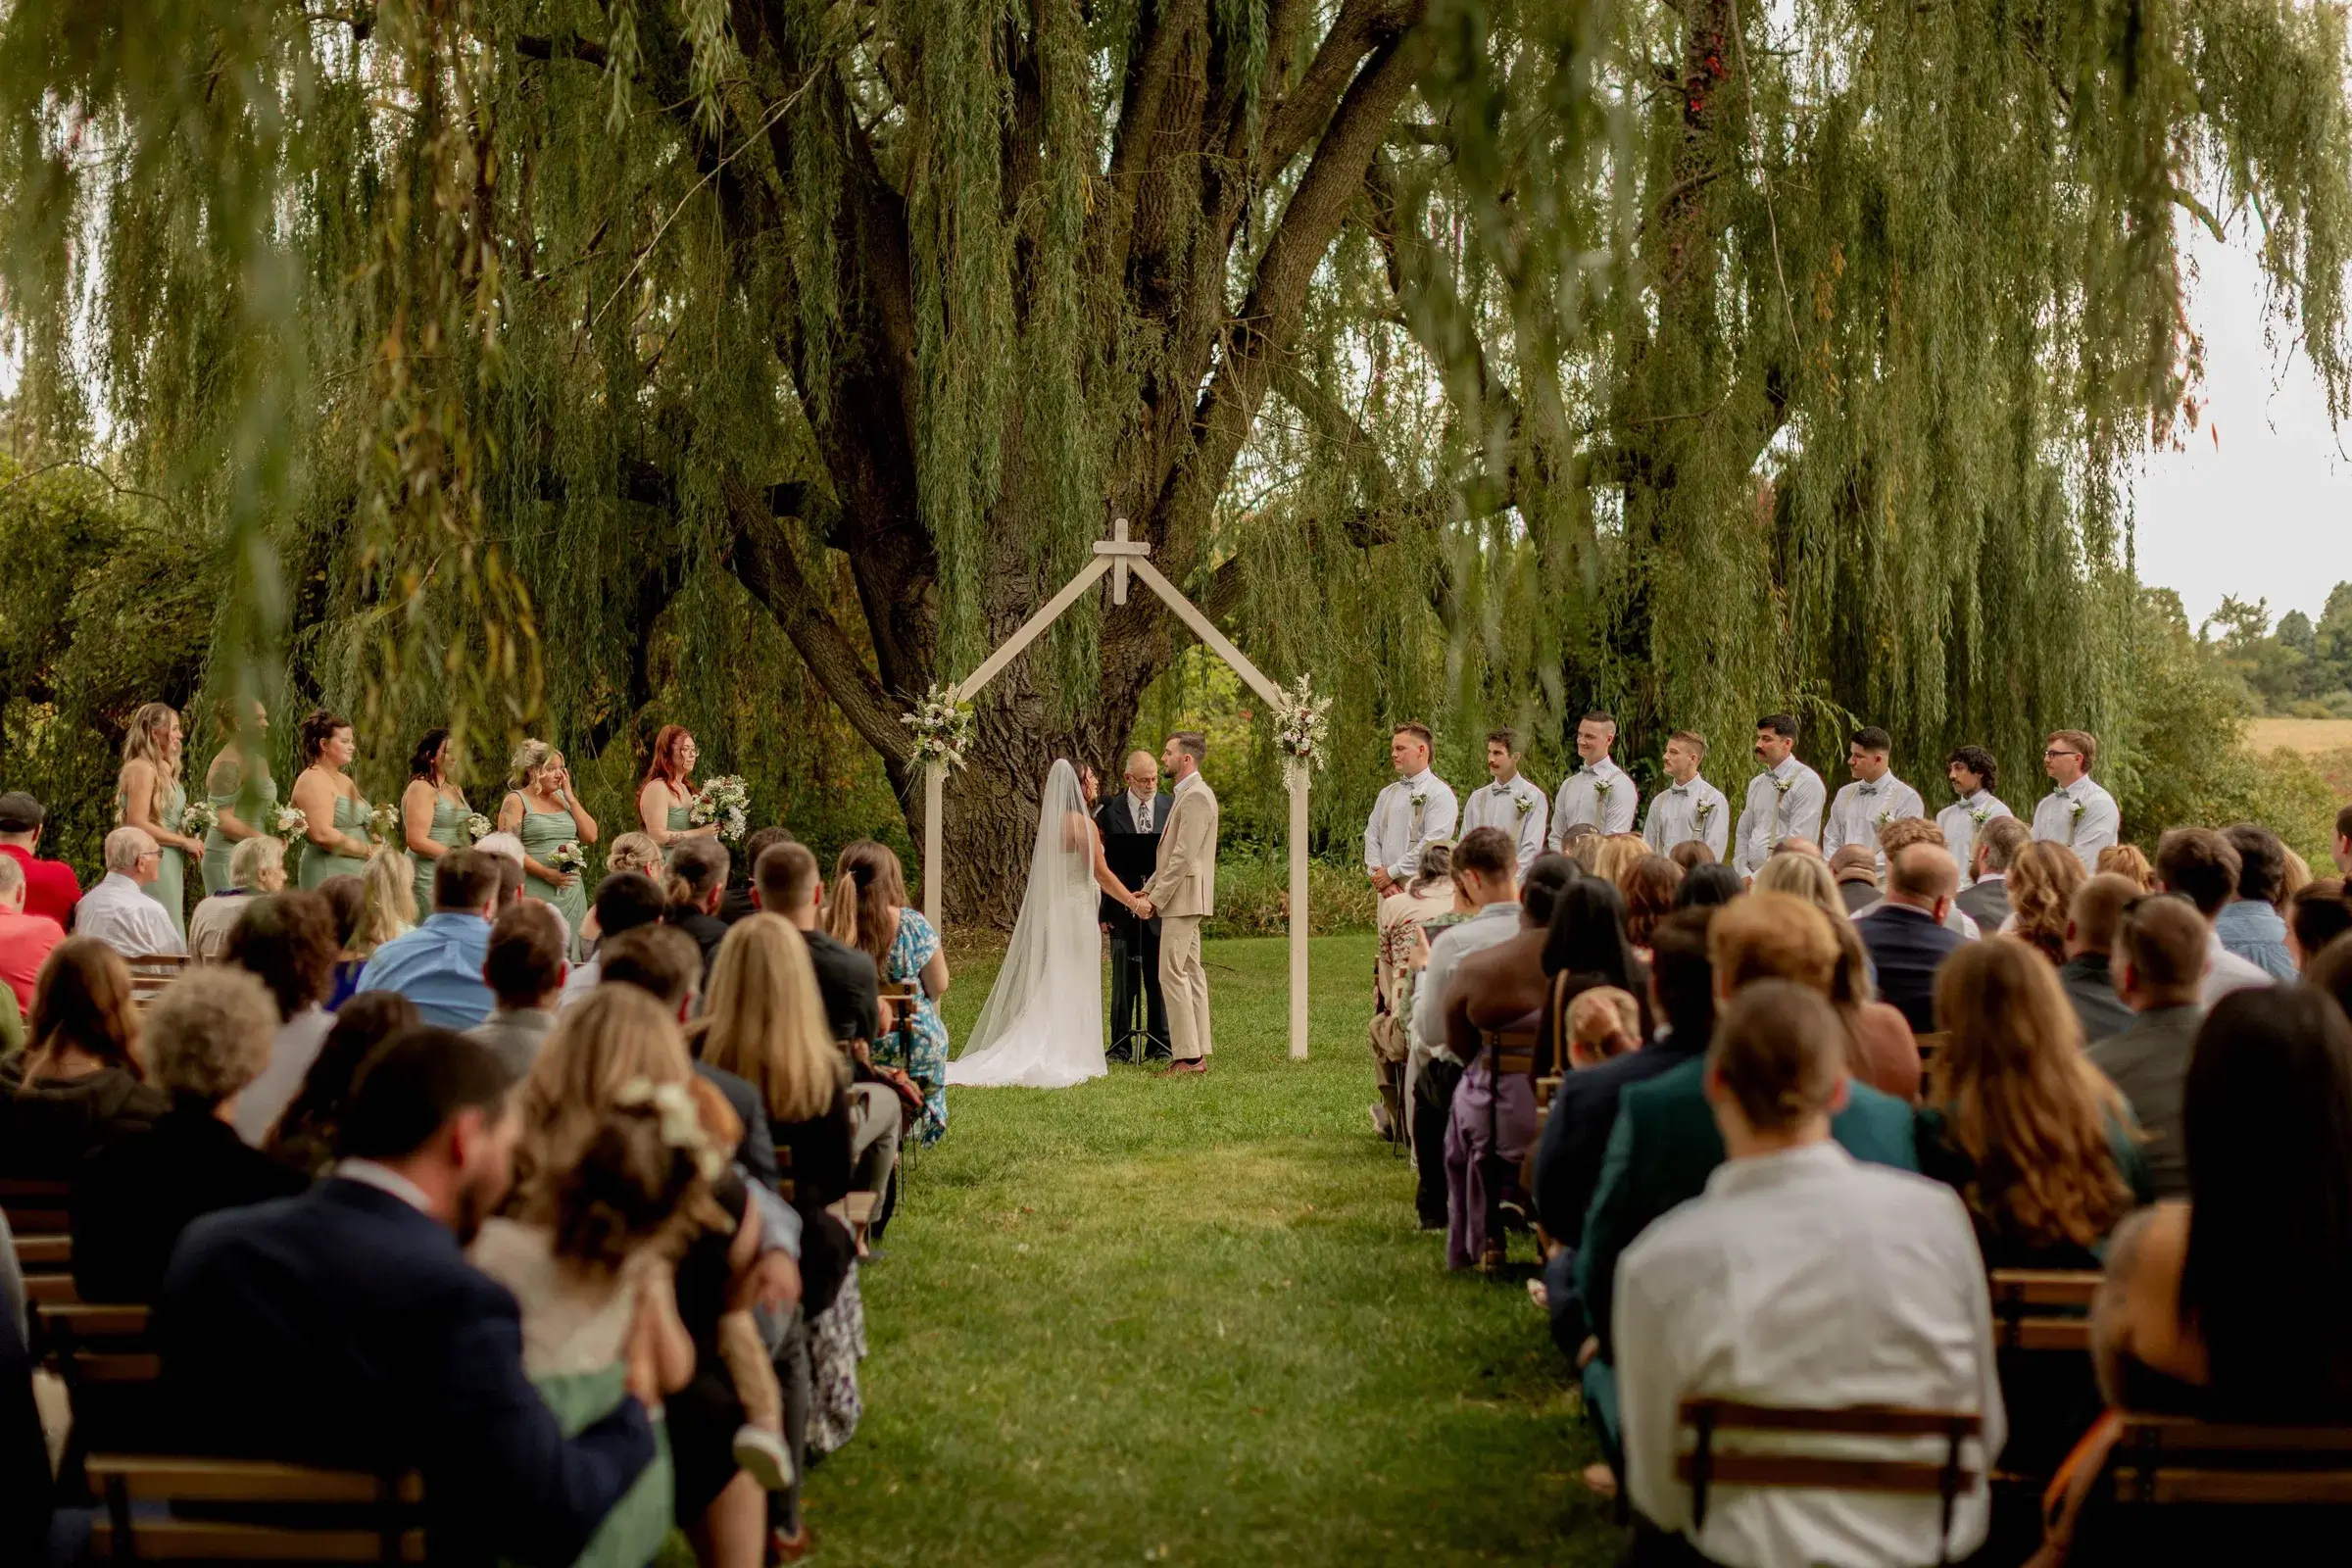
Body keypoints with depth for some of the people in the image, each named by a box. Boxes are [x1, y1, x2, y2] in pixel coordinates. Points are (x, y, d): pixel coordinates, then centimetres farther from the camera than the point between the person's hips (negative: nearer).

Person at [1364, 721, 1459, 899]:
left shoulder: (1440, 793, -5)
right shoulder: (1387, 794, 16)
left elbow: (1433, 844, -14)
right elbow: (1372, 837, 11)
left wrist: (1391, 873, -12)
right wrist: (1380, 878, -5)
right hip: (1388, 892, 6)